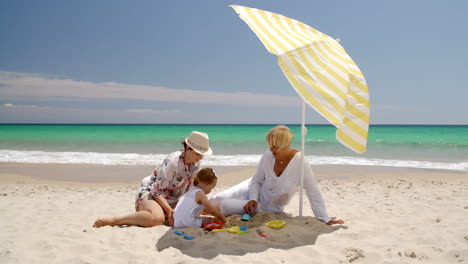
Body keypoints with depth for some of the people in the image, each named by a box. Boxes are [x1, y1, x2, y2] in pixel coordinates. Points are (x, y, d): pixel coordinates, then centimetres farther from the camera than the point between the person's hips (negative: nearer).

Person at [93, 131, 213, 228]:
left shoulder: (196, 163, -1)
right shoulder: (173, 161, -26)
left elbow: (189, 187, 13)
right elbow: (157, 190, -25)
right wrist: (169, 210, -31)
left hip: (170, 200, 9)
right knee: (157, 218, -37)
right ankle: (111, 220, -26)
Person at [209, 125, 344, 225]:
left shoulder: (300, 163, -30)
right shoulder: (268, 156, -19)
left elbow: (314, 193, -25)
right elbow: (256, 180, -5)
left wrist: (325, 220, -24)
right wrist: (252, 199, -21)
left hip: (269, 208, -3)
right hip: (254, 190, 3)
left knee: (226, 207, -16)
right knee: (218, 199, -4)